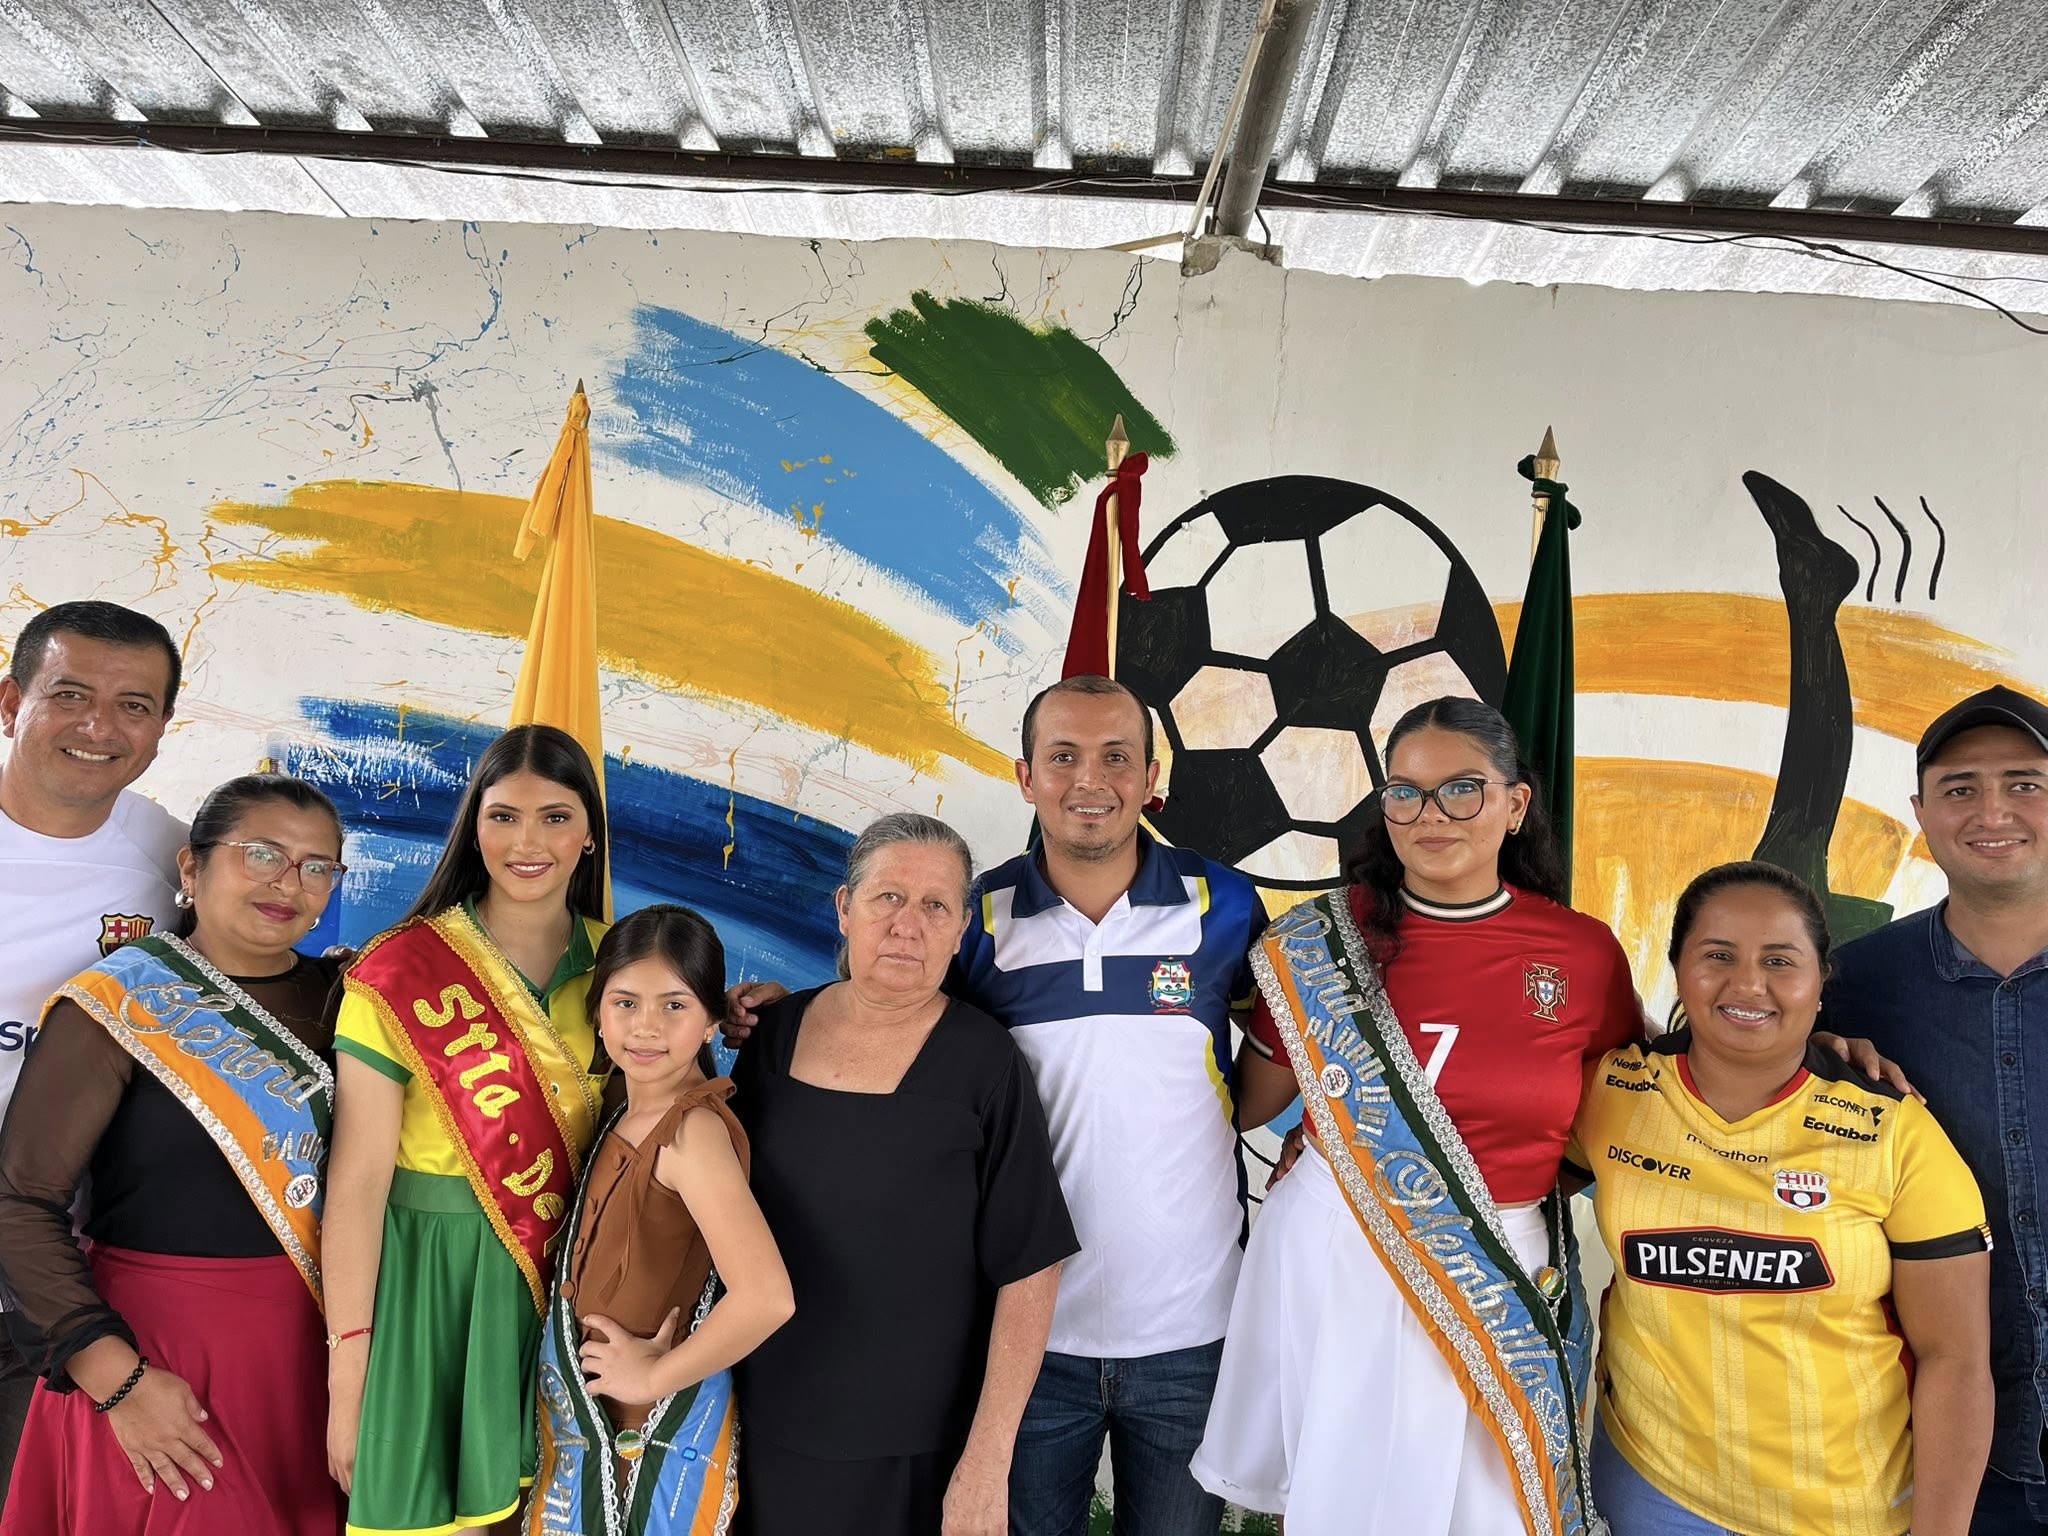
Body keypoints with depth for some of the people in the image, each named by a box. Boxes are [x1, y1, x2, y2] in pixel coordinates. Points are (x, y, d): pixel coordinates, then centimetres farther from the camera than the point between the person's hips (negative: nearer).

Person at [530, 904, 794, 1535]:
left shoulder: (693, 1129, -24)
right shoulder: (630, 1113, 2)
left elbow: (766, 1297, -34)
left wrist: (657, 1375, -21)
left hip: (651, 1430, -7)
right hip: (587, 1412, 8)